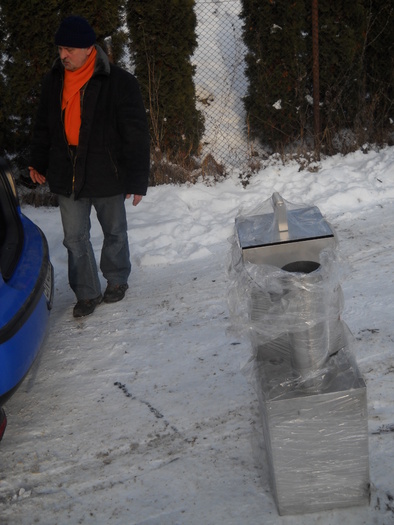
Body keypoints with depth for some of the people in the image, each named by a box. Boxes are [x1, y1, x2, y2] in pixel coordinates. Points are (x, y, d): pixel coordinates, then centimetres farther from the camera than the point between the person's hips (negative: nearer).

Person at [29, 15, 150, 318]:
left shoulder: (119, 83, -14)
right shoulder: (55, 81, 2)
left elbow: (137, 135, -12)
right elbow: (43, 126, 16)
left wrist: (137, 180, -14)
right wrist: (38, 163, 17)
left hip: (106, 174, -4)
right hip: (67, 174, 4)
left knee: (115, 232, 14)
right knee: (75, 237, 8)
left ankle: (117, 281, 36)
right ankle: (88, 293, 21)